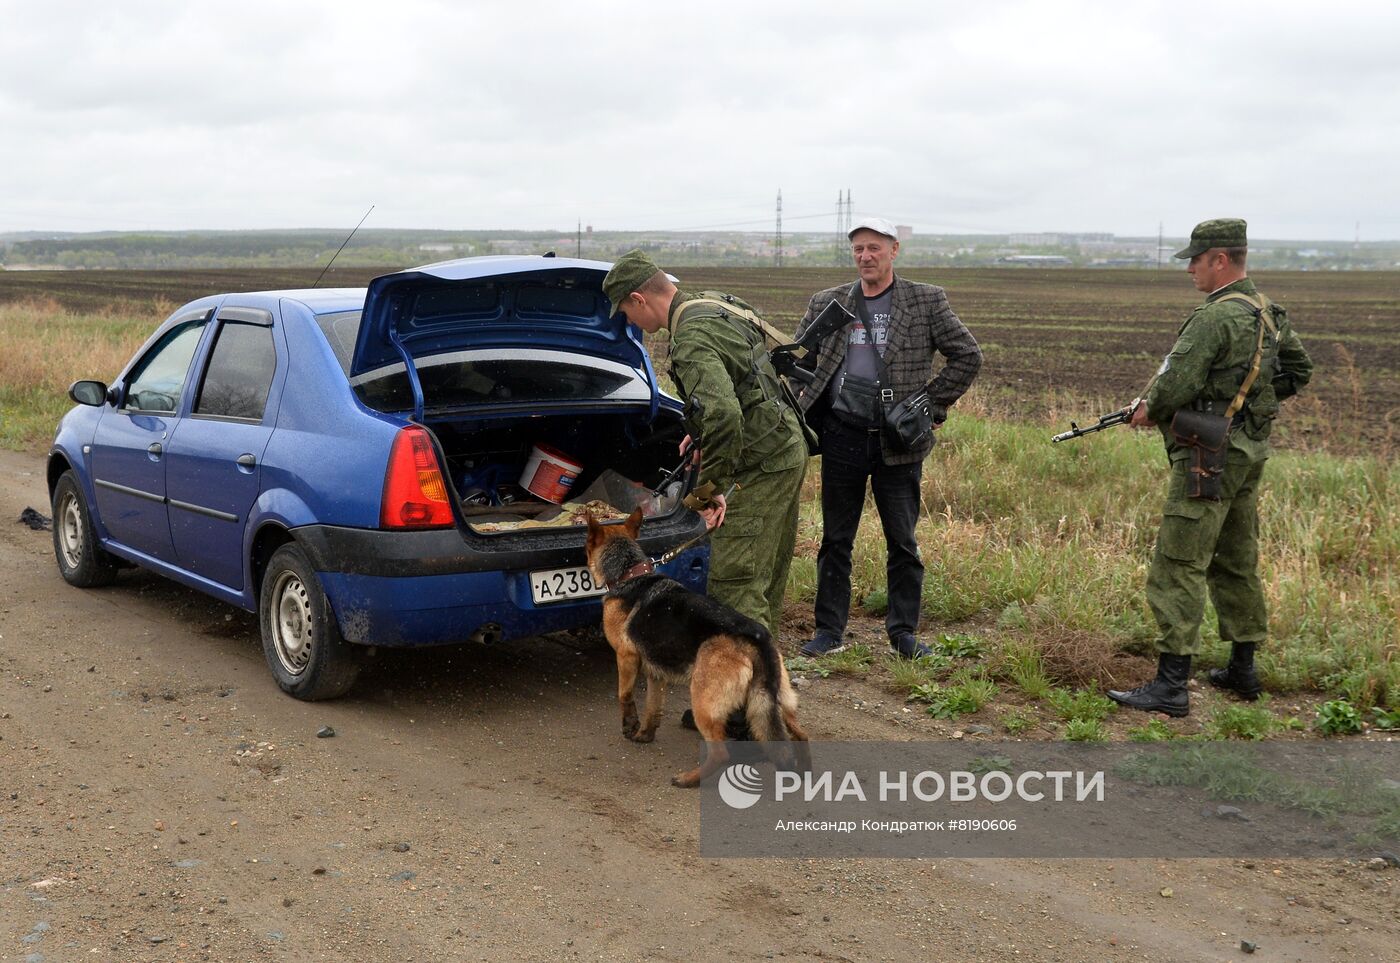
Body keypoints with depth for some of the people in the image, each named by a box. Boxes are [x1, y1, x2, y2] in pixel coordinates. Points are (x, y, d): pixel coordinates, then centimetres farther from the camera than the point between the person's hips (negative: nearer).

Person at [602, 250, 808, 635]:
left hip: (762, 465, -10)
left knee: (733, 582, -9)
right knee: (766, 576, 19)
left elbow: (724, 416, -36)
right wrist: (701, 433, 25)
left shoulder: (691, 341, -22)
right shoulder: (714, 303, 10)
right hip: (788, 447, 10)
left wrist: (708, 490, -27)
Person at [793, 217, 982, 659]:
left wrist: (932, 404, -2)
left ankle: (904, 631, 17)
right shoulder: (826, 303, 7)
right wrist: (807, 408, 2)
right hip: (842, 437, 2)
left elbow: (968, 356, 4)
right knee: (835, 540, 8)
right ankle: (829, 630, 17)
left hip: (898, 441, -1)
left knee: (903, 543, 5)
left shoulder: (927, 302, 2)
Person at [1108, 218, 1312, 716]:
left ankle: (1171, 685, -8)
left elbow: (1176, 383, -23)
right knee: (1237, 561, 18)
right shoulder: (1269, 312, 10)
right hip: (1250, 450, 10)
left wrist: (1148, 411, -3)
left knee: (1179, 567, -8)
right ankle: (1242, 669, 27)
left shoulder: (1214, 317, -19)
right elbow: (1298, 368, 23)